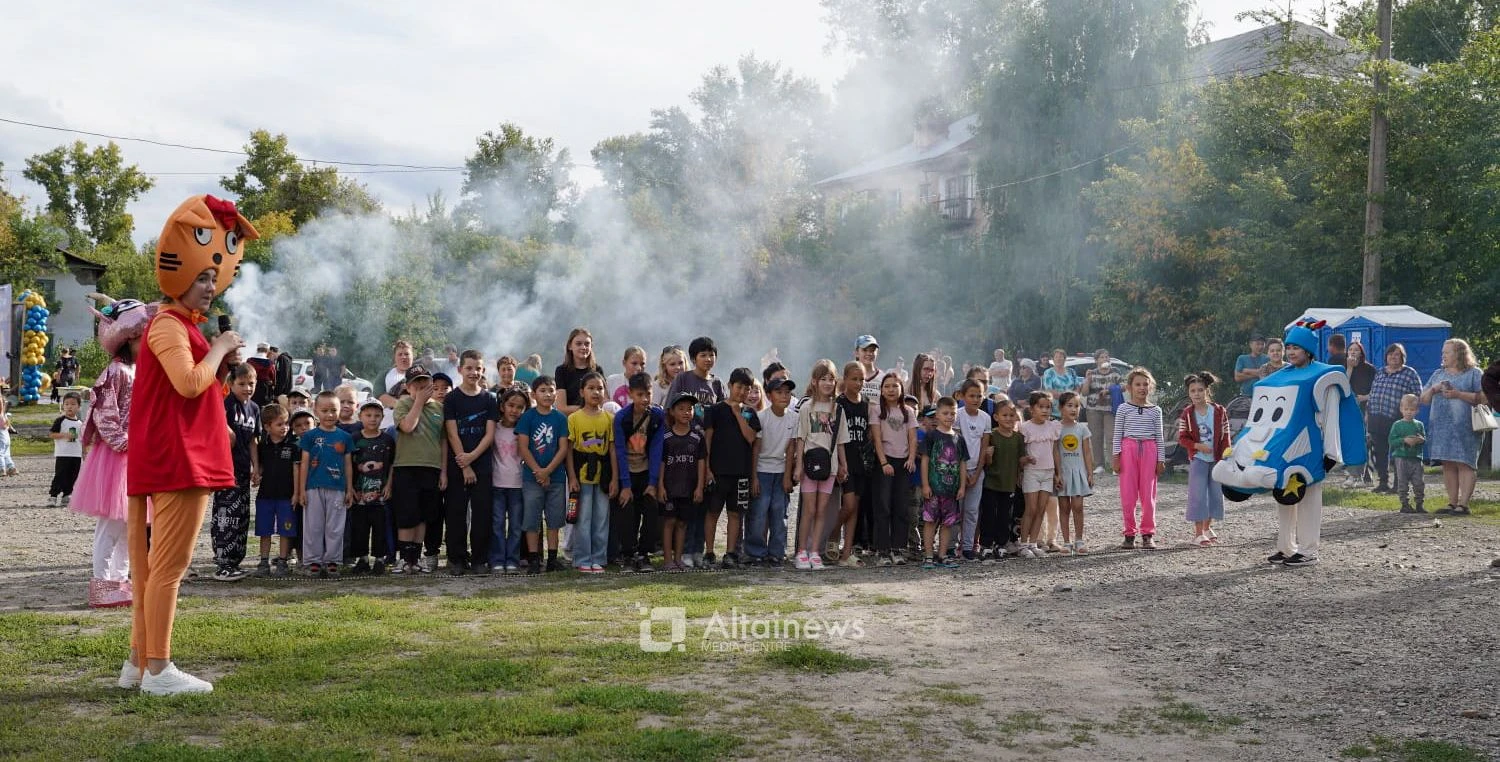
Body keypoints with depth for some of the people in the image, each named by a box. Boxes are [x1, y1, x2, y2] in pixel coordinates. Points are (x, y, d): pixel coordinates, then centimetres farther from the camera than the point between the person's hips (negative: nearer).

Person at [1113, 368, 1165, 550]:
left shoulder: (1155, 411, 9)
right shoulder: (1123, 409, 5)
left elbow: (1159, 437, 9)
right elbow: (1117, 434, 3)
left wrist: (1161, 460, 4)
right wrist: (1116, 457, -4)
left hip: (1149, 450, 1)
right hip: (1128, 448, -1)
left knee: (1149, 494, 1)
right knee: (1128, 494, 0)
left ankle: (1148, 534, 9)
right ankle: (1130, 533, 8)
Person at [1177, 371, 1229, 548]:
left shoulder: (1219, 411, -3)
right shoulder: (1187, 414, -3)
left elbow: (1225, 437, 0)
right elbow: (1182, 438, -2)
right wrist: (1198, 446, -18)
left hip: (1217, 460, 2)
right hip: (1198, 460, -2)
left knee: (1216, 494, 9)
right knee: (1198, 495, -5)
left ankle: (1207, 528, 29)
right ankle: (1198, 533, 1)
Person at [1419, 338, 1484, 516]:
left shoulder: (1474, 373, 3)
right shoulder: (1438, 374, 19)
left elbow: (1483, 397, -8)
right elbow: (1424, 399, 18)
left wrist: (1458, 394, -15)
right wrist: (1433, 389, -2)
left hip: (1464, 427, -5)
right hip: (1440, 427, 5)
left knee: (1465, 464, -7)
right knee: (1448, 466, 6)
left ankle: (1463, 504, -8)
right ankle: (1452, 503, 10)